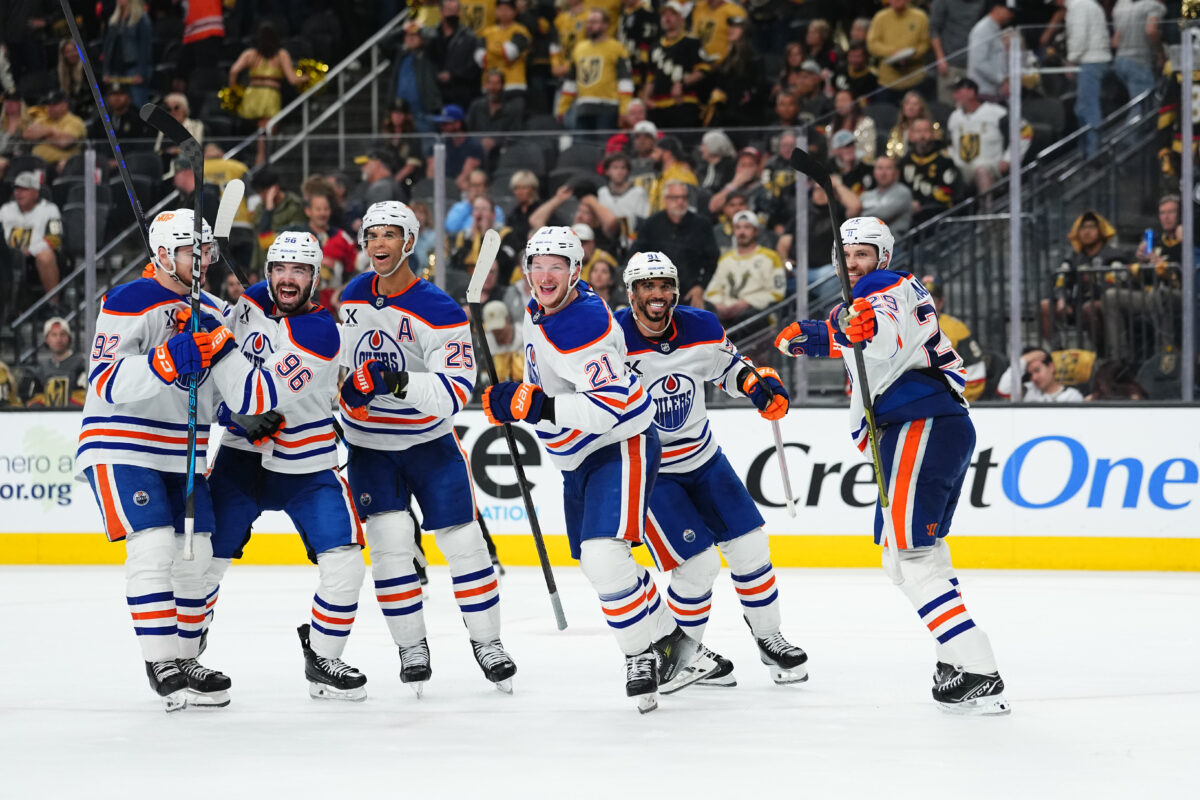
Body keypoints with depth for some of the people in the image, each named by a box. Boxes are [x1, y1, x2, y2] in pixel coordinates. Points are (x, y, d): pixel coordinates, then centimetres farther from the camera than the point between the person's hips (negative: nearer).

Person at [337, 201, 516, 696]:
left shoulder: (440, 312, -18)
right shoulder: (354, 297, 0)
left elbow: (456, 392, -27)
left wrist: (403, 384, -41)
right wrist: (349, 382, 0)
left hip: (430, 441, -2)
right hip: (369, 446, 3)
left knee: (463, 540, -1)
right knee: (390, 542, -11)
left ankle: (486, 641, 15)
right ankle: (411, 647, 1)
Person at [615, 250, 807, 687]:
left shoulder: (702, 328, -7)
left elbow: (728, 365, 13)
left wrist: (758, 382, -3)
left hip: (702, 456, 5)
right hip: (646, 470, -5)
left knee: (748, 547, 4)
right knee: (697, 565, -12)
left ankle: (767, 635, 25)